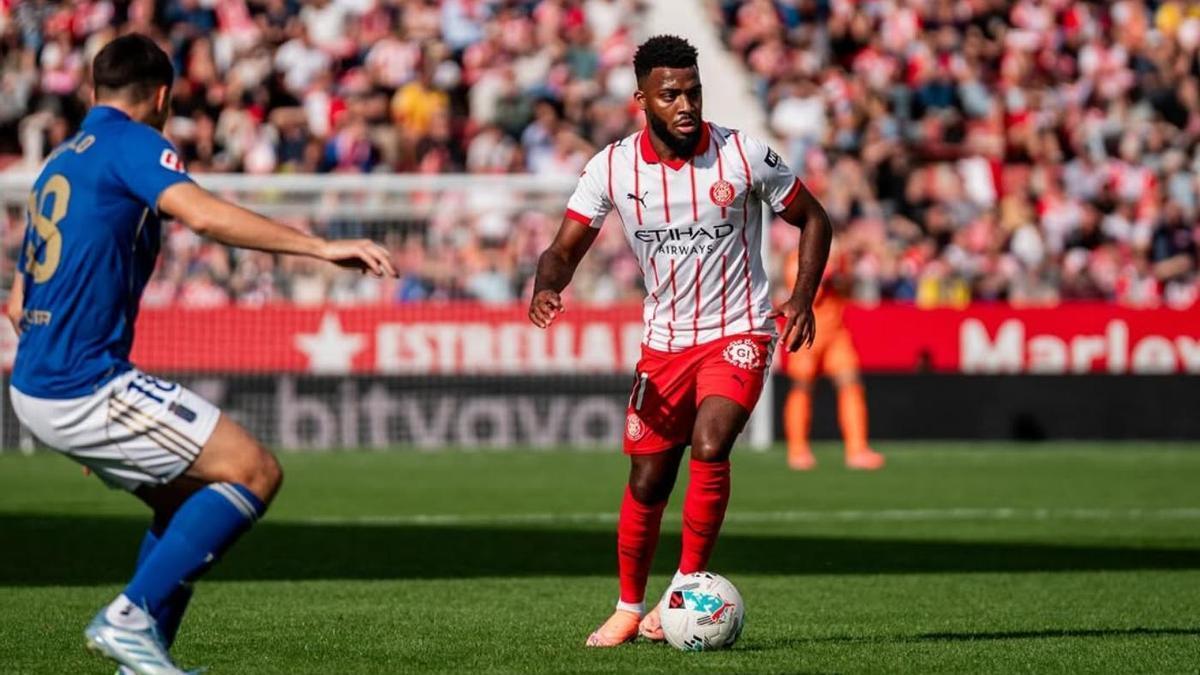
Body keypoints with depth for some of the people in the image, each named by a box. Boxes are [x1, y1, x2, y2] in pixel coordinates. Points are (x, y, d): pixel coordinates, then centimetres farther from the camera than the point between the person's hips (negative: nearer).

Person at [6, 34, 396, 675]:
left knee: (189, 498, 21)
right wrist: (321, 246, -27)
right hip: (87, 387, -9)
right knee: (254, 472, -9)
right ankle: (130, 617, -14)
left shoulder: (58, 163, 20)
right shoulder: (132, 143, -6)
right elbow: (202, 214, -26)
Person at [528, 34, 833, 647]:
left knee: (708, 448, -26)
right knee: (647, 480, 7)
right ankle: (630, 608, 28)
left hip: (737, 333, -3)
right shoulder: (613, 167, -7)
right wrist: (546, 289, -27)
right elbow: (564, 251, -3)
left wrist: (802, 298, -11)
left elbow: (812, 219, 2)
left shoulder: (744, 156, -12)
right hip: (664, 341, 3)